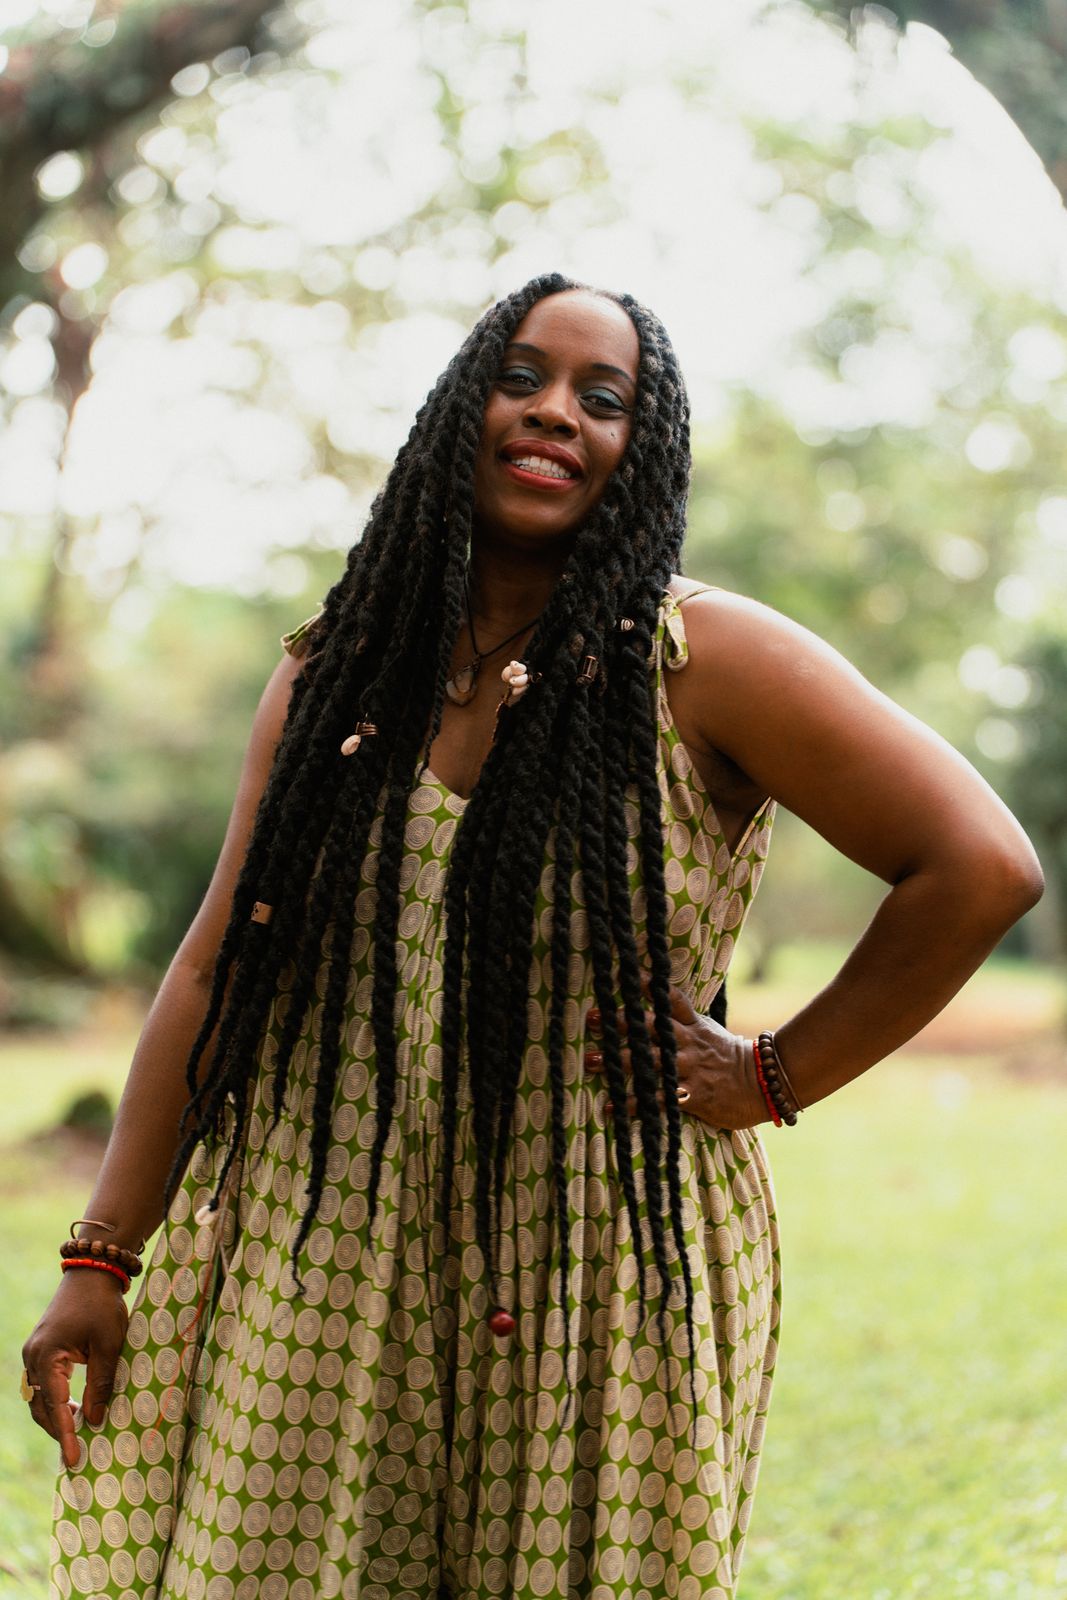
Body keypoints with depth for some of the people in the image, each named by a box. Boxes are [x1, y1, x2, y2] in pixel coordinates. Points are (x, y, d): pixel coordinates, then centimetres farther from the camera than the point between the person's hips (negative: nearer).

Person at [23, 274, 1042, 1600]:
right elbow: (220, 968, 6)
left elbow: (980, 867, -9)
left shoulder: (705, 660, -7)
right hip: (323, 1282, 3)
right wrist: (100, 1258, 2)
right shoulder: (332, 674, 5)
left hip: (609, 1272, -2)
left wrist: (778, 1078, -7)